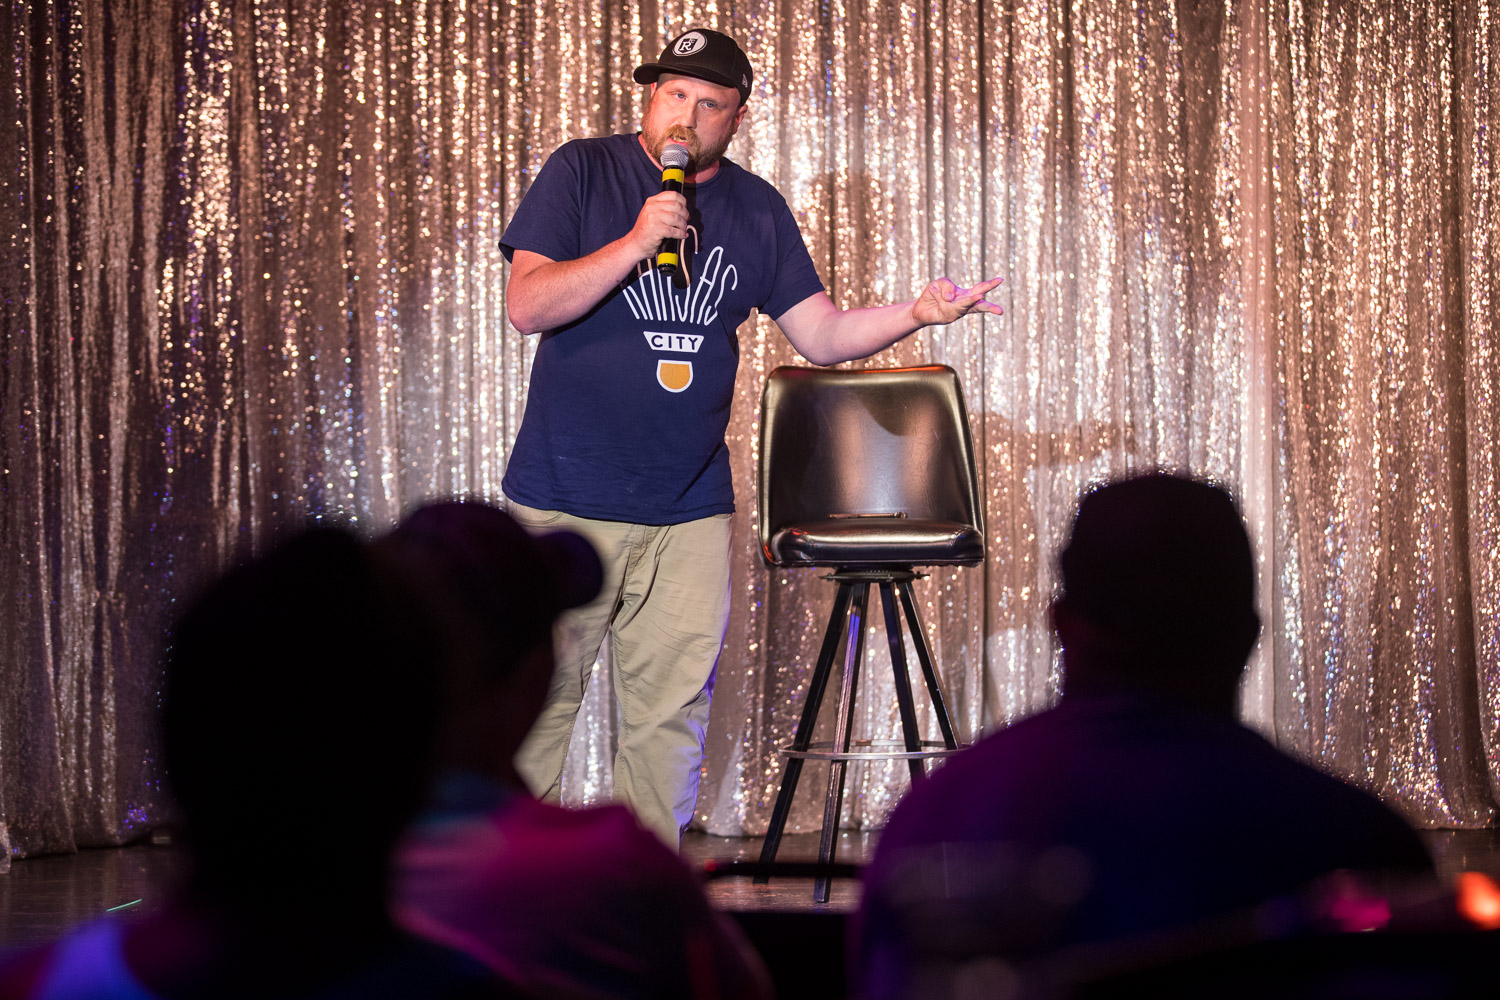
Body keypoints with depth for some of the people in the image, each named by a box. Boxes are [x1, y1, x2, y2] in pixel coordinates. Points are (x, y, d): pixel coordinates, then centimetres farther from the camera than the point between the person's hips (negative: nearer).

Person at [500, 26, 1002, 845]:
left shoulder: (756, 210, 10)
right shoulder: (581, 174, -1)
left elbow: (822, 335, 9)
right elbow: (527, 306, -10)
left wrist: (914, 313, -8)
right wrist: (637, 242, -20)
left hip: (691, 511, 3)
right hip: (565, 502, -3)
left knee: (669, 719, 2)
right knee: (535, 707, -2)